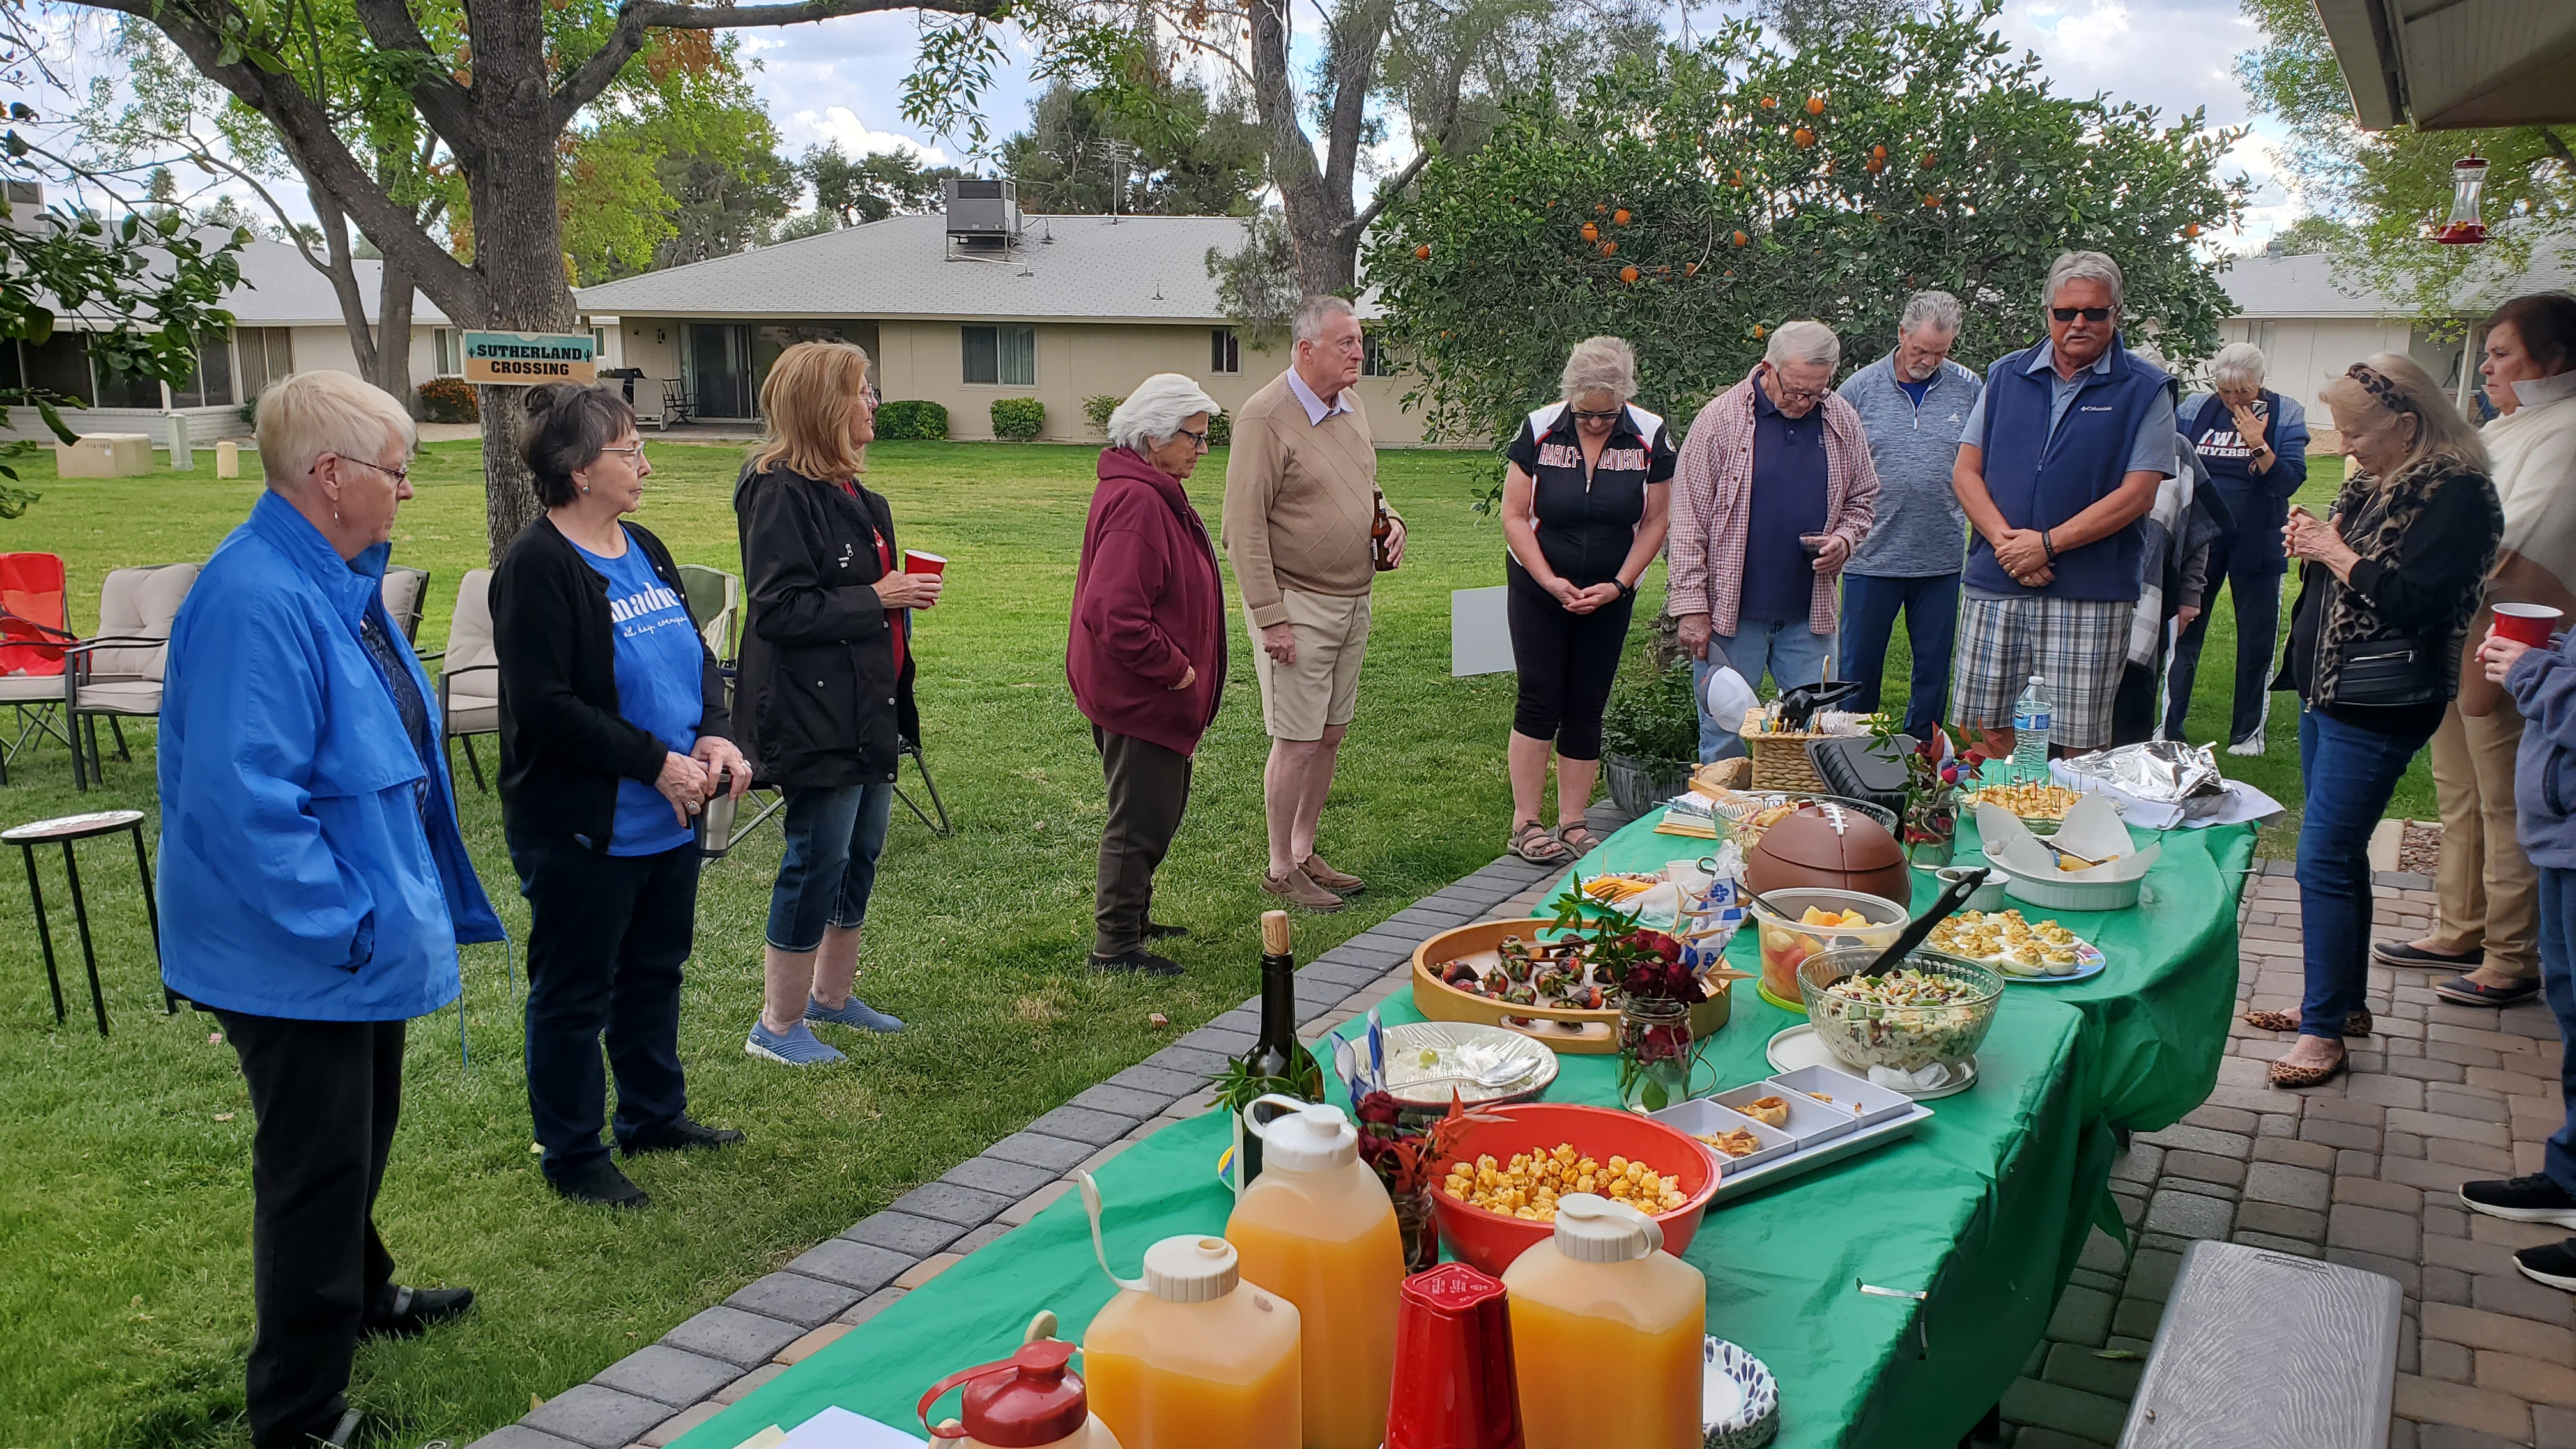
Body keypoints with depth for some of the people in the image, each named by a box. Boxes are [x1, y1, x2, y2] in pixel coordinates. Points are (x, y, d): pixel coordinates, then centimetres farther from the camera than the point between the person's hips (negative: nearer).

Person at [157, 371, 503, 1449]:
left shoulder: (339, 580, 6)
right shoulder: (257, 601, -27)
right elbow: (243, 802, -31)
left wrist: (390, 908, 19)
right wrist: (345, 926, -24)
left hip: (360, 938, 10)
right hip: (298, 960, -10)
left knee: (361, 1134, 27)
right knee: (315, 1167, 2)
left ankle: (357, 1295, 50)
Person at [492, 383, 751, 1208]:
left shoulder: (645, 552, 10)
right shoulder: (537, 567, -16)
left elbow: (697, 657, 13)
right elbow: (545, 708, -22)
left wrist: (715, 736, -6)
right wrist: (656, 761, -21)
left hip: (669, 822, 9)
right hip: (581, 829, -8)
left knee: (655, 972, 21)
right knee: (574, 992, 6)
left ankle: (654, 1115, 38)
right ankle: (572, 1157, 21)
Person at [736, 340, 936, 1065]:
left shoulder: (849, 492, 13)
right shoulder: (779, 492, -16)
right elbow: (779, 610, -22)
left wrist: (902, 592, 8)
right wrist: (876, 599, -19)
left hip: (868, 706, 10)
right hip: (815, 712, -10)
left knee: (861, 852, 17)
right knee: (817, 862, -2)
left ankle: (831, 994, 33)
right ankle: (778, 1025, 11)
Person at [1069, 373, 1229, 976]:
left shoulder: (1157, 493, 12)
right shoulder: (1136, 501, -23)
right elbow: (1114, 613, -30)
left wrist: (1185, 671, 18)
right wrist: (1173, 669, -21)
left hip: (1152, 694, 11)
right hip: (1139, 695, -11)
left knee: (1159, 812, 20)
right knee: (1141, 818, -1)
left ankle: (1133, 919, 35)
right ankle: (1114, 944, 11)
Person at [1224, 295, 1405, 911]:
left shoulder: (1351, 404, 10)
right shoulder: (1266, 417, -15)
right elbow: (1244, 527, -17)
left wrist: (1389, 519, 4)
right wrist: (1270, 618, -20)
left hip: (1353, 601, 8)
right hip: (1297, 605, -8)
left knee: (1331, 734, 13)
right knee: (1298, 743, -3)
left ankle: (1305, 852, 28)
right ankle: (1280, 870, 12)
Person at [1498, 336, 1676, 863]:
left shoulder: (1650, 437, -7)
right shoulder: (1539, 429, -10)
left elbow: (1655, 521, -1)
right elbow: (1514, 515, -7)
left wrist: (1618, 585, -10)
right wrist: (1550, 582, -15)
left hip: (1609, 597, 2)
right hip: (1538, 589, -1)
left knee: (1586, 709, 5)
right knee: (1540, 702, -4)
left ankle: (1573, 824, 13)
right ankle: (1525, 824, 4)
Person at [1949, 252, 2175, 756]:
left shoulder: (2144, 390, 2)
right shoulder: (2007, 375, 11)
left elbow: (2137, 494, -6)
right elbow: (1966, 472, 7)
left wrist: (2047, 544, -12)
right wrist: (2005, 541, -8)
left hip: (2090, 595, -3)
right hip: (1995, 585, 3)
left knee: (2079, 745, 1)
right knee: (1988, 730, 6)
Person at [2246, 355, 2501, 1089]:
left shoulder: (2455, 493, -14)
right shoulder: (2373, 482, 12)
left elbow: (2415, 599, -24)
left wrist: (2336, 553, -15)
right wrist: (2311, 545, 2)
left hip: (2377, 706, -9)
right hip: (2327, 692, 9)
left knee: (2324, 857, -9)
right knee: (2340, 854, 15)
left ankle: (2325, 1028, 0)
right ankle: (2343, 1001, 27)